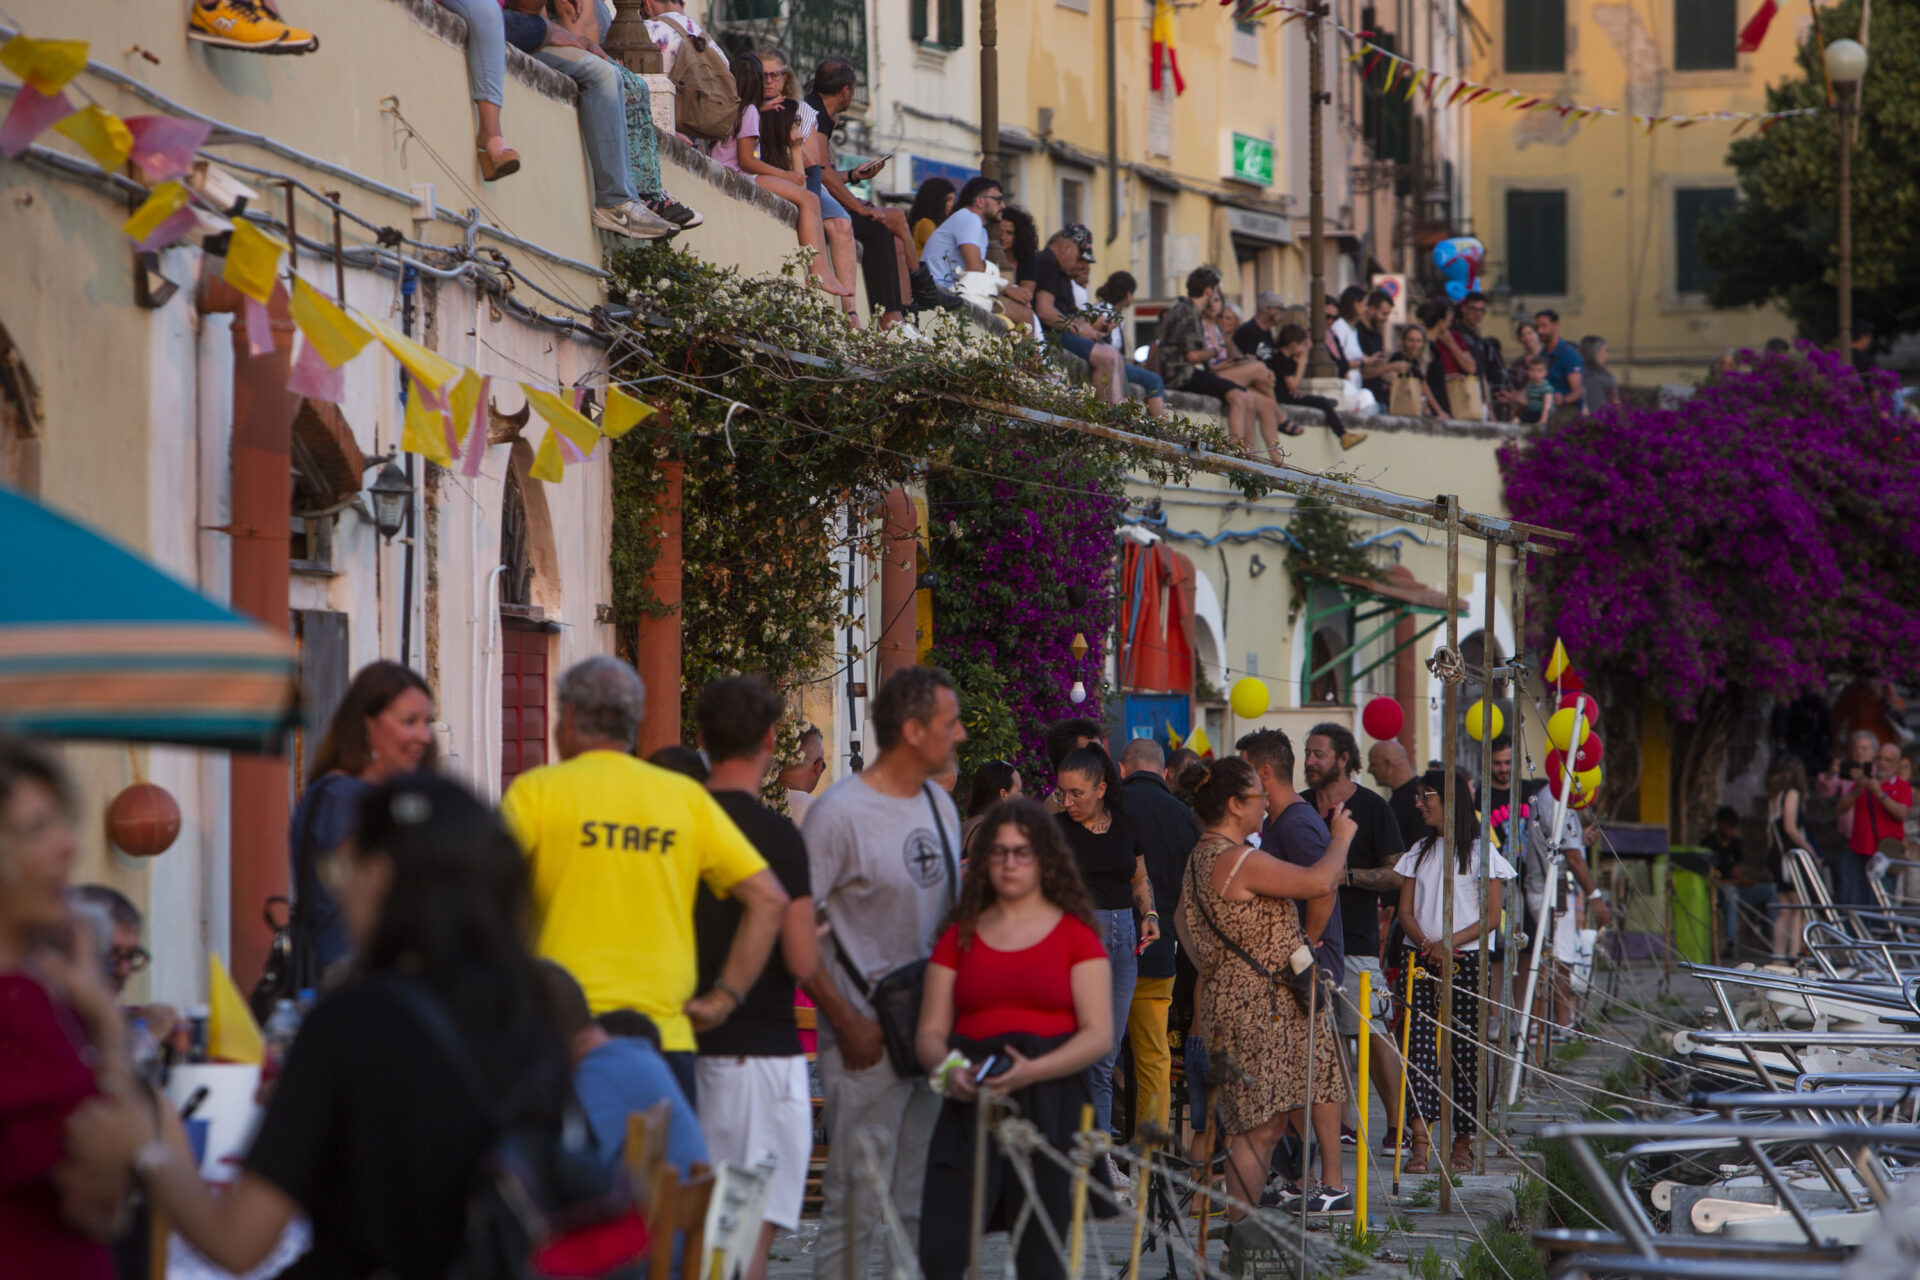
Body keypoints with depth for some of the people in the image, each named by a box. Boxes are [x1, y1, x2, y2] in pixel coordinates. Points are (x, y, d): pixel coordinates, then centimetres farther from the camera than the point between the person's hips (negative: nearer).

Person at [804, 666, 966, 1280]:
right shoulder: (839, 813, -13)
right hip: (868, 1043, -7)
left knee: (921, 1208, 11)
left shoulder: (940, 806, 12)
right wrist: (849, 1023, -16)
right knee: (856, 1208, -7)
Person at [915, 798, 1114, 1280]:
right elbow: (930, 1032, 11)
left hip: (1050, 1101, -2)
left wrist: (1031, 1071, -17)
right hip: (971, 1098, 2)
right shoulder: (960, 935, 14)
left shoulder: (1075, 933, 6)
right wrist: (949, 1068, -12)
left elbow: (1099, 1035, -2)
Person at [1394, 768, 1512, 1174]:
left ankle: (1464, 1141, 6)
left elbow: (1492, 916, -3)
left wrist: (1451, 942, -16)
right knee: (1420, 1045, -6)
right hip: (1421, 958, 3)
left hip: (1465, 959, -3)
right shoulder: (1420, 851, 15)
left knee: (1463, 1048, -3)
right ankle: (1421, 1142, -9)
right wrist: (1426, 943, -9)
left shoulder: (1481, 852, 1)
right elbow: (1405, 911, 11)